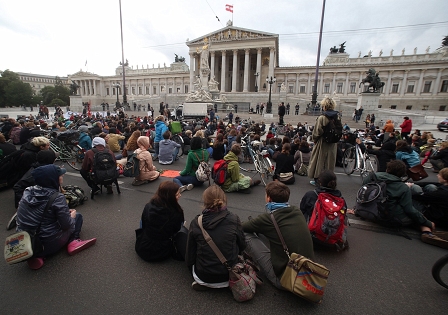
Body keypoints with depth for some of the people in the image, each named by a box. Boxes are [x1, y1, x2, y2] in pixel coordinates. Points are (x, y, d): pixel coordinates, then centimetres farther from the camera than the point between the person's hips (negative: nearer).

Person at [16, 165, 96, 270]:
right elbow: (67, 225, -17)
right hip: (48, 245, -6)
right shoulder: (57, 198, -21)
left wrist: (65, 211, 13)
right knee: (77, 216, 13)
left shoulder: (27, 191, -2)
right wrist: (72, 215, 5)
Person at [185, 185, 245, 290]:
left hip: (202, 277, 0)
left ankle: (203, 283, 10)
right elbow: (242, 247, 2)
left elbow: (190, 255, -3)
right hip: (229, 277, 1)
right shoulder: (234, 220, -14)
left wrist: (190, 264, 18)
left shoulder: (196, 222, -13)